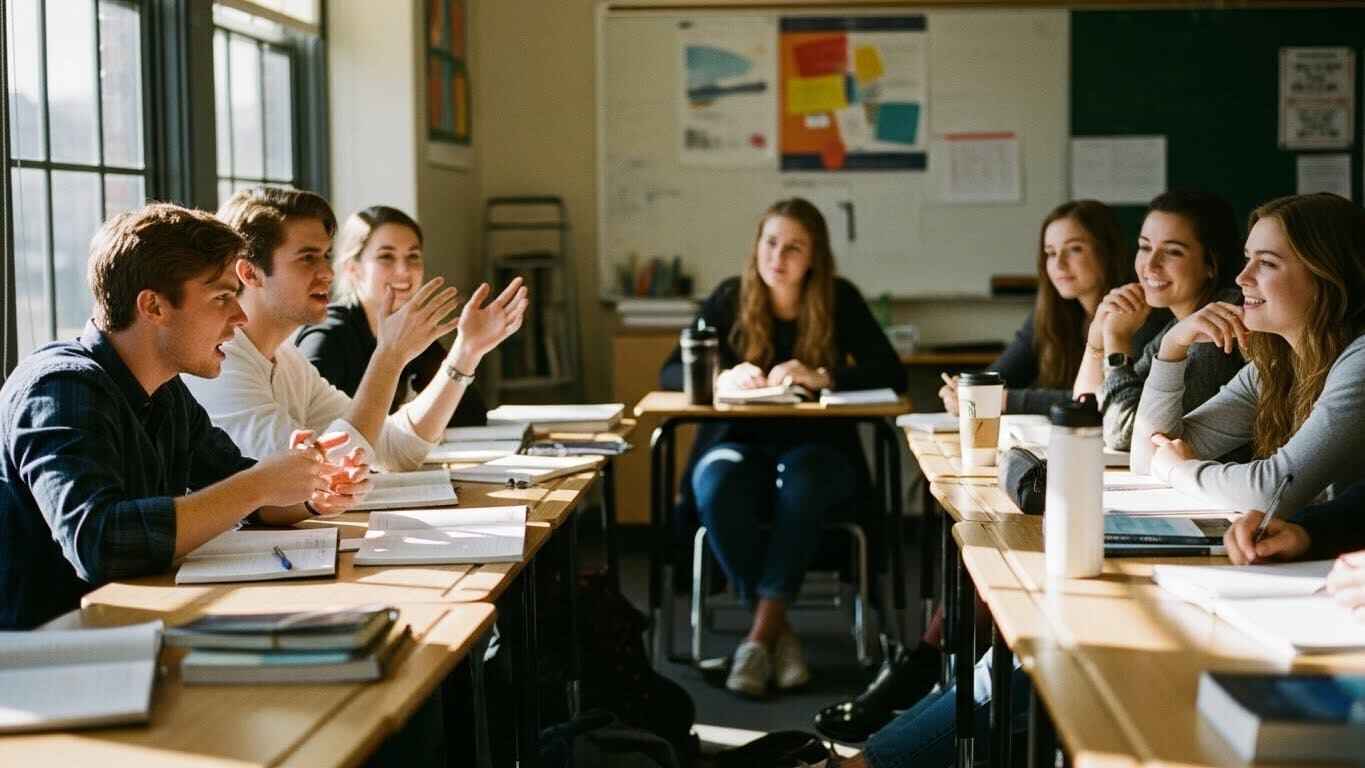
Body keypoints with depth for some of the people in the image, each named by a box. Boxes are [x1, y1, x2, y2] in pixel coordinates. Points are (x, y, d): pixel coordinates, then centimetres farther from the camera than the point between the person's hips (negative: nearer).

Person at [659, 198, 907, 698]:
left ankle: (761, 636, -32)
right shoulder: (730, 298, 4)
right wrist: (720, 377, -21)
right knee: (717, 487, -34)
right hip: (741, 443, 1)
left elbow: (891, 375, -8)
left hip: (818, 447, -1)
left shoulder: (840, 300, 1)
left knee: (801, 483, -37)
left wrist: (820, 377, -23)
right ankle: (779, 632, -24)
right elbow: (671, 373, 0)